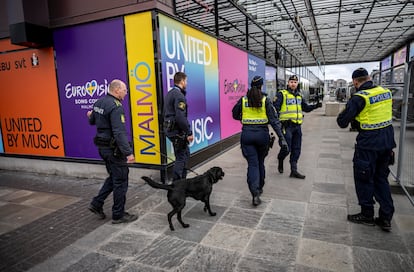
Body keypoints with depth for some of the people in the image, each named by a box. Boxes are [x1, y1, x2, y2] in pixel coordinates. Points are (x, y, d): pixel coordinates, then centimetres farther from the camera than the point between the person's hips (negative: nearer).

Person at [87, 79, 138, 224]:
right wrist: (128, 152, -31)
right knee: (120, 181, 3)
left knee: (113, 177, 23)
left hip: (102, 146, 9)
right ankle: (118, 215, 15)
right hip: (114, 148, -9)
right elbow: (119, 132, -29)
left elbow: (92, 121, 22)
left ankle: (97, 204, 26)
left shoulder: (99, 102, 7)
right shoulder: (116, 106, -21)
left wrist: (90, 116, 46)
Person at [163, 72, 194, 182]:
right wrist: (189, 132, -18)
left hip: (170, 128, 10)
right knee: (181, 157, 0)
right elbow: (181, 117, -25)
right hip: (177, 131, -10)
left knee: (186, 153, 20)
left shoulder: (169, 93, 14)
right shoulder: (179, 95, -17)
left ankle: (182, 179, 29)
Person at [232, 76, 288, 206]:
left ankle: (255, 194, -12)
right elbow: (274, 120, -11)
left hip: (247, 134, 0)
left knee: (252, 164, 1)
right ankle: (260, 188, 34)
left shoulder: (243, 100, 1)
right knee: (260, 162, 18)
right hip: (262, 134, 0)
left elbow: (235, 115, 13)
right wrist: (281, 137, -13)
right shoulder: (266, 100, -4)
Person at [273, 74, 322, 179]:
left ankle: (294, 171, 18)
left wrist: (315, 106, 5)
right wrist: (280, 119, -25)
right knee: (286, 149, -6)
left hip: (297, 126, 7)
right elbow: (275, 107, -13)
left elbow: (306, 107, 23)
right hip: (287, 125, -7)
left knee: (296, 150, 9)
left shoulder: (299, 95, 16)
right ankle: (280, 160, 27)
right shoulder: (282, 94, -5)